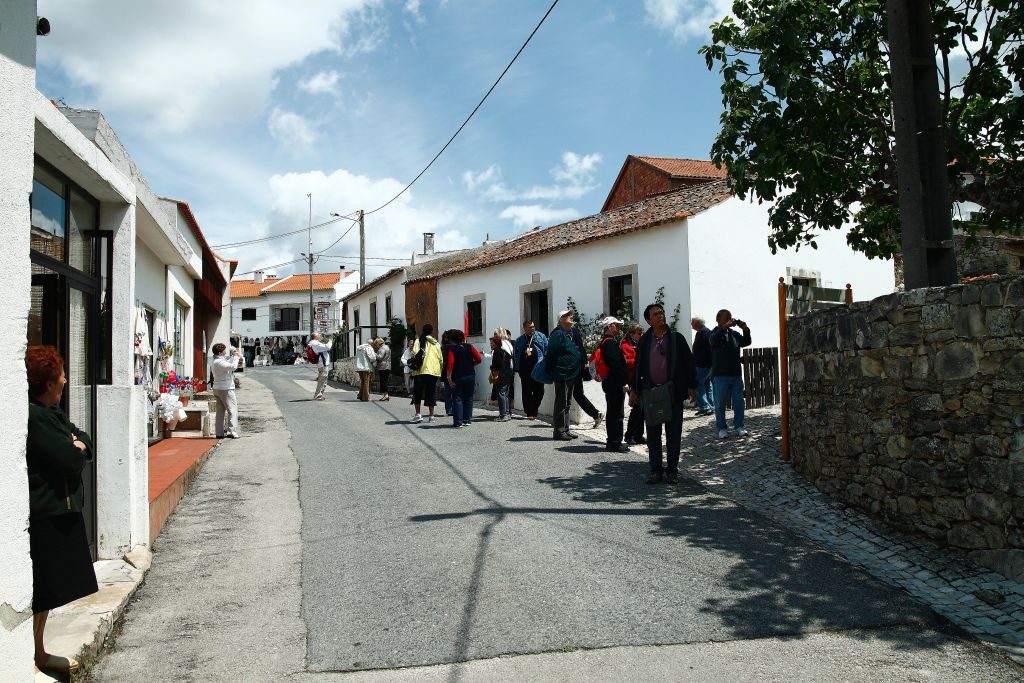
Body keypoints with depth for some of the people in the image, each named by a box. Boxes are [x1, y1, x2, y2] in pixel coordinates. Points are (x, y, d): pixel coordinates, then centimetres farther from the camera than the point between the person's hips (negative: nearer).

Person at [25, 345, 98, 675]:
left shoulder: (51, 412, 12)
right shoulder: (34, 416, -20)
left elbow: (85, 441, 11)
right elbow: (69, 459, -24)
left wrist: (77, 446, -10)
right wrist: (77, 450, -3)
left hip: (59, 509, 10)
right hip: (43, 516, -10)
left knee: (48, 591, 18)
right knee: (39, 593, 0)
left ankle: (39, 653, 29)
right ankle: (32, 657, 12)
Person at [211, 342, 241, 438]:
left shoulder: (217, 361, 13)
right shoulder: (219, 362, -18)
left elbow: (228, 364, 26)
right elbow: (233, 366, -28)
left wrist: (232, 356, 16)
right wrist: (235, 356, -14)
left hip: (217, 389, 10)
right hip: (225, 389, -10)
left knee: (220, 411, 12)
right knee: (232, 410, -7)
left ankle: (219, 433, 14)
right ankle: (232, 431, -13)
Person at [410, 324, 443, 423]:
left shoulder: (419, 341, -1)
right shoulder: (436, 343, 10)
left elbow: (415, 353, -14)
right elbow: (440, 358, 10)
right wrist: (440, 370, 19)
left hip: (421, 371, -3)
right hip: (434, 371, 3)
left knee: (418, 393, 6)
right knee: (431, 393, 9)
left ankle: (418, 414, -2)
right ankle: (431, 416, 8)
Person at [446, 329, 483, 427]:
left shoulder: (451, 349, -6)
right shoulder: (470, 347, 2)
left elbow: (450, 363, -17)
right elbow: (479, 360, -3)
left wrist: (449, 377, -14)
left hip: (457, 378, -3)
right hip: (470, 376, 3)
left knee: (457, 399, 2)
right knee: (468, 398, 14)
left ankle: (458, 422, -4)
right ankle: (467, 420, 16)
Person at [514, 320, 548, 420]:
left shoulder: (541, 336, 9)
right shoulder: (519, 340, 13)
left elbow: (547, 349, 6)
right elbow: (515, 355, 14)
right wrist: (517, 368, 6)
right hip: (525, 370, 1)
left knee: (539, 391, 0)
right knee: (527, 392, 2)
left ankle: (533, 411, 18)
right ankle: (530, 413, 8)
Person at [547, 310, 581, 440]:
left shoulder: (572, 332, 15)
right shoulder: (558, 334, -14)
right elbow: (551, 355, -17)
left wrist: (582, 363, 17)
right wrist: (553, 371, -16)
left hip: (572, 374, 9)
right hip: (562, 374, -9)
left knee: (567, 403, 15)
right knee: (561, 403, -4)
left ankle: (565, 430, 23)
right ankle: (559, 431, 2)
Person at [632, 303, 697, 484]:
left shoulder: (676, 338, 2)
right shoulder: (644, 341, 6)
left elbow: (688, 361, 3)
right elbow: (638, 366, 11)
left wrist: (691, 386, -1)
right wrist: (636, 390, 8)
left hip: (673, 392, -1)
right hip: (650, 393, 2)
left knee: (674, 434, 5)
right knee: (653, 434, 6)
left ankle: (672, 470, 14)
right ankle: (655, 470, 15)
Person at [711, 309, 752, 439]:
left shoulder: (734, 334, 13)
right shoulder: (716, 333, -1)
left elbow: (746, 342, 6)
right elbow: (714, 339, -23)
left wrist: (745, 330, -11)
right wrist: (725, 326, -33)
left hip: (736, 373, 5)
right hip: (721, 374, -5)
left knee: (738, 401, 6)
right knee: (720, 403, 1)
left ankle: (739, 426, 15)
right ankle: (722, 428, 9)